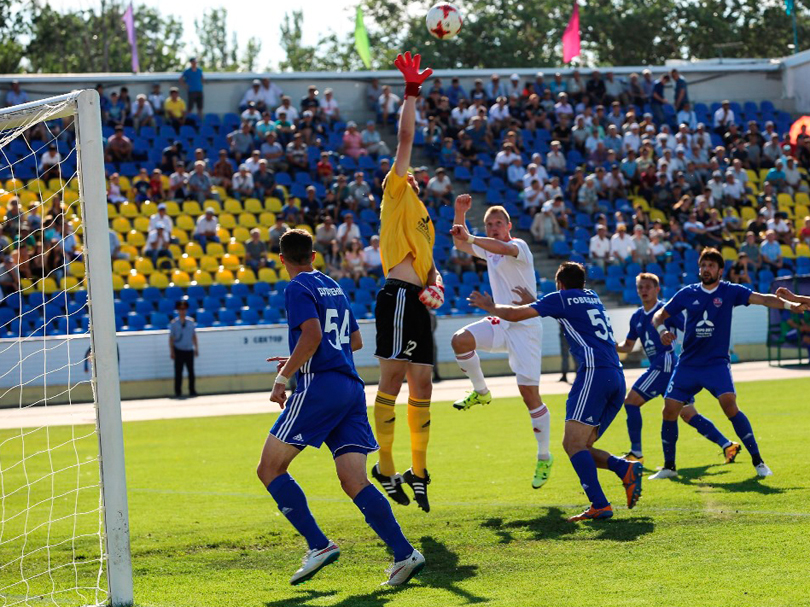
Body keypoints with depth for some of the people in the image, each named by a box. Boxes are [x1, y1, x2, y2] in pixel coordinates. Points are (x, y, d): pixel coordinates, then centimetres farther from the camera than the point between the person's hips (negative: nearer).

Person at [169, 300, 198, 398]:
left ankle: (192, 391, 10)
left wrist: (196, 348, 9)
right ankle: (178, 392, 5)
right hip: (178, 350, -2)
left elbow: (194, 336, 11)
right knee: (178, 372, 0)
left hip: (189, 350, 2)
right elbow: (171, 338, 0)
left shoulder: (191, 321, 4)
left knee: (191, 371, 2)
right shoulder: (174, 323, -2)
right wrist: (171, 351, -4)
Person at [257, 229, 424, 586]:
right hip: (351, 388, 8)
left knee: (270, 468, -1)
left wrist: (284, 376, -10)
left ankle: (318, 545, -11)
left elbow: (312, 335, -17)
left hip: (319, 386, -8)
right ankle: (404, 554, -15)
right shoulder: (334, 287, 23)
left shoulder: (297, 288, -2)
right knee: (354, 482, 0)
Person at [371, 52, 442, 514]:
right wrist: (412, 93, -3)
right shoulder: (395, 196, 7)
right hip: (398, 298, -8)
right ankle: (385, 466, -9)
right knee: (393, 377, -11)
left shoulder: (422, 218, 29)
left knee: (422, 385, 8)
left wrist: (436, 284, 7)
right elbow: (405, 141, -1)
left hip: (417, 304, 8)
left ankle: (418, 470, 13)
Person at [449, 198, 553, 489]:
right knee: (460, 340, -19)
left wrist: (470, 238, -44)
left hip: (525, 327, -7)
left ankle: (544, 457, -1)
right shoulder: (488, 249, 15)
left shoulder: (519, 246, -10)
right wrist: (459, 214, 0)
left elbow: (504, 248, -32)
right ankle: (481, 392, 4)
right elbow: (460, 243, 15)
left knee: (529, 392, -11)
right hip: (501, 323, 7)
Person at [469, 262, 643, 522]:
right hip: (617, 375, 8)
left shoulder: (561, 298, 6)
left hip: (594, 372, -8)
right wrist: (533, 301, 56)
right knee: (579, 446, 10)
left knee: (573, 442, -13)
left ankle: (599, 505, -26)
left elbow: (515, 314, 7)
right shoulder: (592, 297, 27)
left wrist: (489, 306, 25)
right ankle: (626, 468, -12)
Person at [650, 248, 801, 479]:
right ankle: (668, 467, 16)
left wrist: (789, 304, -24)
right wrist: (662, 330, -13)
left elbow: (764, 299, -8)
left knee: (729, 405, -23)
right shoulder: (688, 293, 3)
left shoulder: (730, 292, -1)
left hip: (716, 363, -3)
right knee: (669, 411, -3)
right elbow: (659, 315, 8)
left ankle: (758, 461, -13)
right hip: (688, 363, 3)